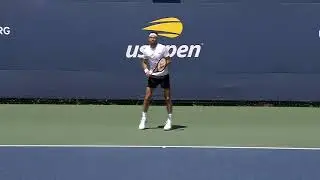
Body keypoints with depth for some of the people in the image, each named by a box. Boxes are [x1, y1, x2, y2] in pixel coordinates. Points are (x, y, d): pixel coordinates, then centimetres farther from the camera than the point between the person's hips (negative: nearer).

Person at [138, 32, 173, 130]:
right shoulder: (145, 49, -1)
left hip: (164, 75, -2)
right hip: (152, 76, 2)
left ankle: (169, 120, 10)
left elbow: (169, 60, -7)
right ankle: (143, 119, 12)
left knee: (167, 98, -1)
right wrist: (146, 70, -10)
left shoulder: (163, 48, -10)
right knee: (147, 97, -2)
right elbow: (144, 62, 8)